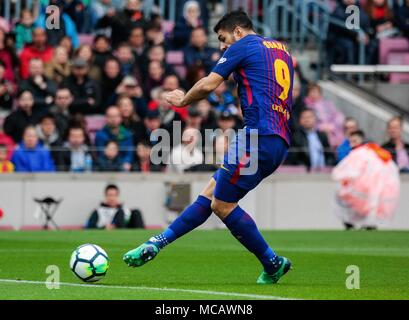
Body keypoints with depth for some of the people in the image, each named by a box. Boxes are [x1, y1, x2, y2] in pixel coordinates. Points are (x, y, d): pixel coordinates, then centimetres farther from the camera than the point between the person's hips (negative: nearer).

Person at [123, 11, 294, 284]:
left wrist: (183, 100, 15)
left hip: (260, 136, -10)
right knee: (210, 194, 9)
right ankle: (156, 244, 8)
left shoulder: (243, 45, 0)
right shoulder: (282, 50, 24)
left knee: (222, 204, -4)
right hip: (281, 142, 10)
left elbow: (208, 85, -3)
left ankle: (273, 264, 1)